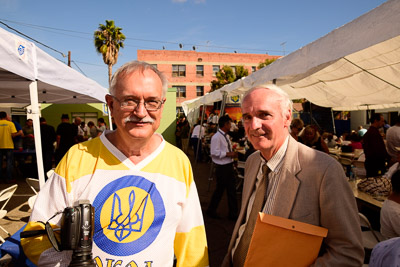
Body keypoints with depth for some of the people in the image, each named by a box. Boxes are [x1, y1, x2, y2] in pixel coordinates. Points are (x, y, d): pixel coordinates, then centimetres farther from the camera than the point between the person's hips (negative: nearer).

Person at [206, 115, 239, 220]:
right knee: (220, 189, 3)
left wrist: (233, 153, 2)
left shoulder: (226, 136, 12)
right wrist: (228, 154, -21)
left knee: (232, 190, 12)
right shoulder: (216, 137, -16)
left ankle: (233, 213, 24)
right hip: (222, 167, -9)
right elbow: (214, 152, -22)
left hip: (229, 166, 9)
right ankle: (211, 211, 23)